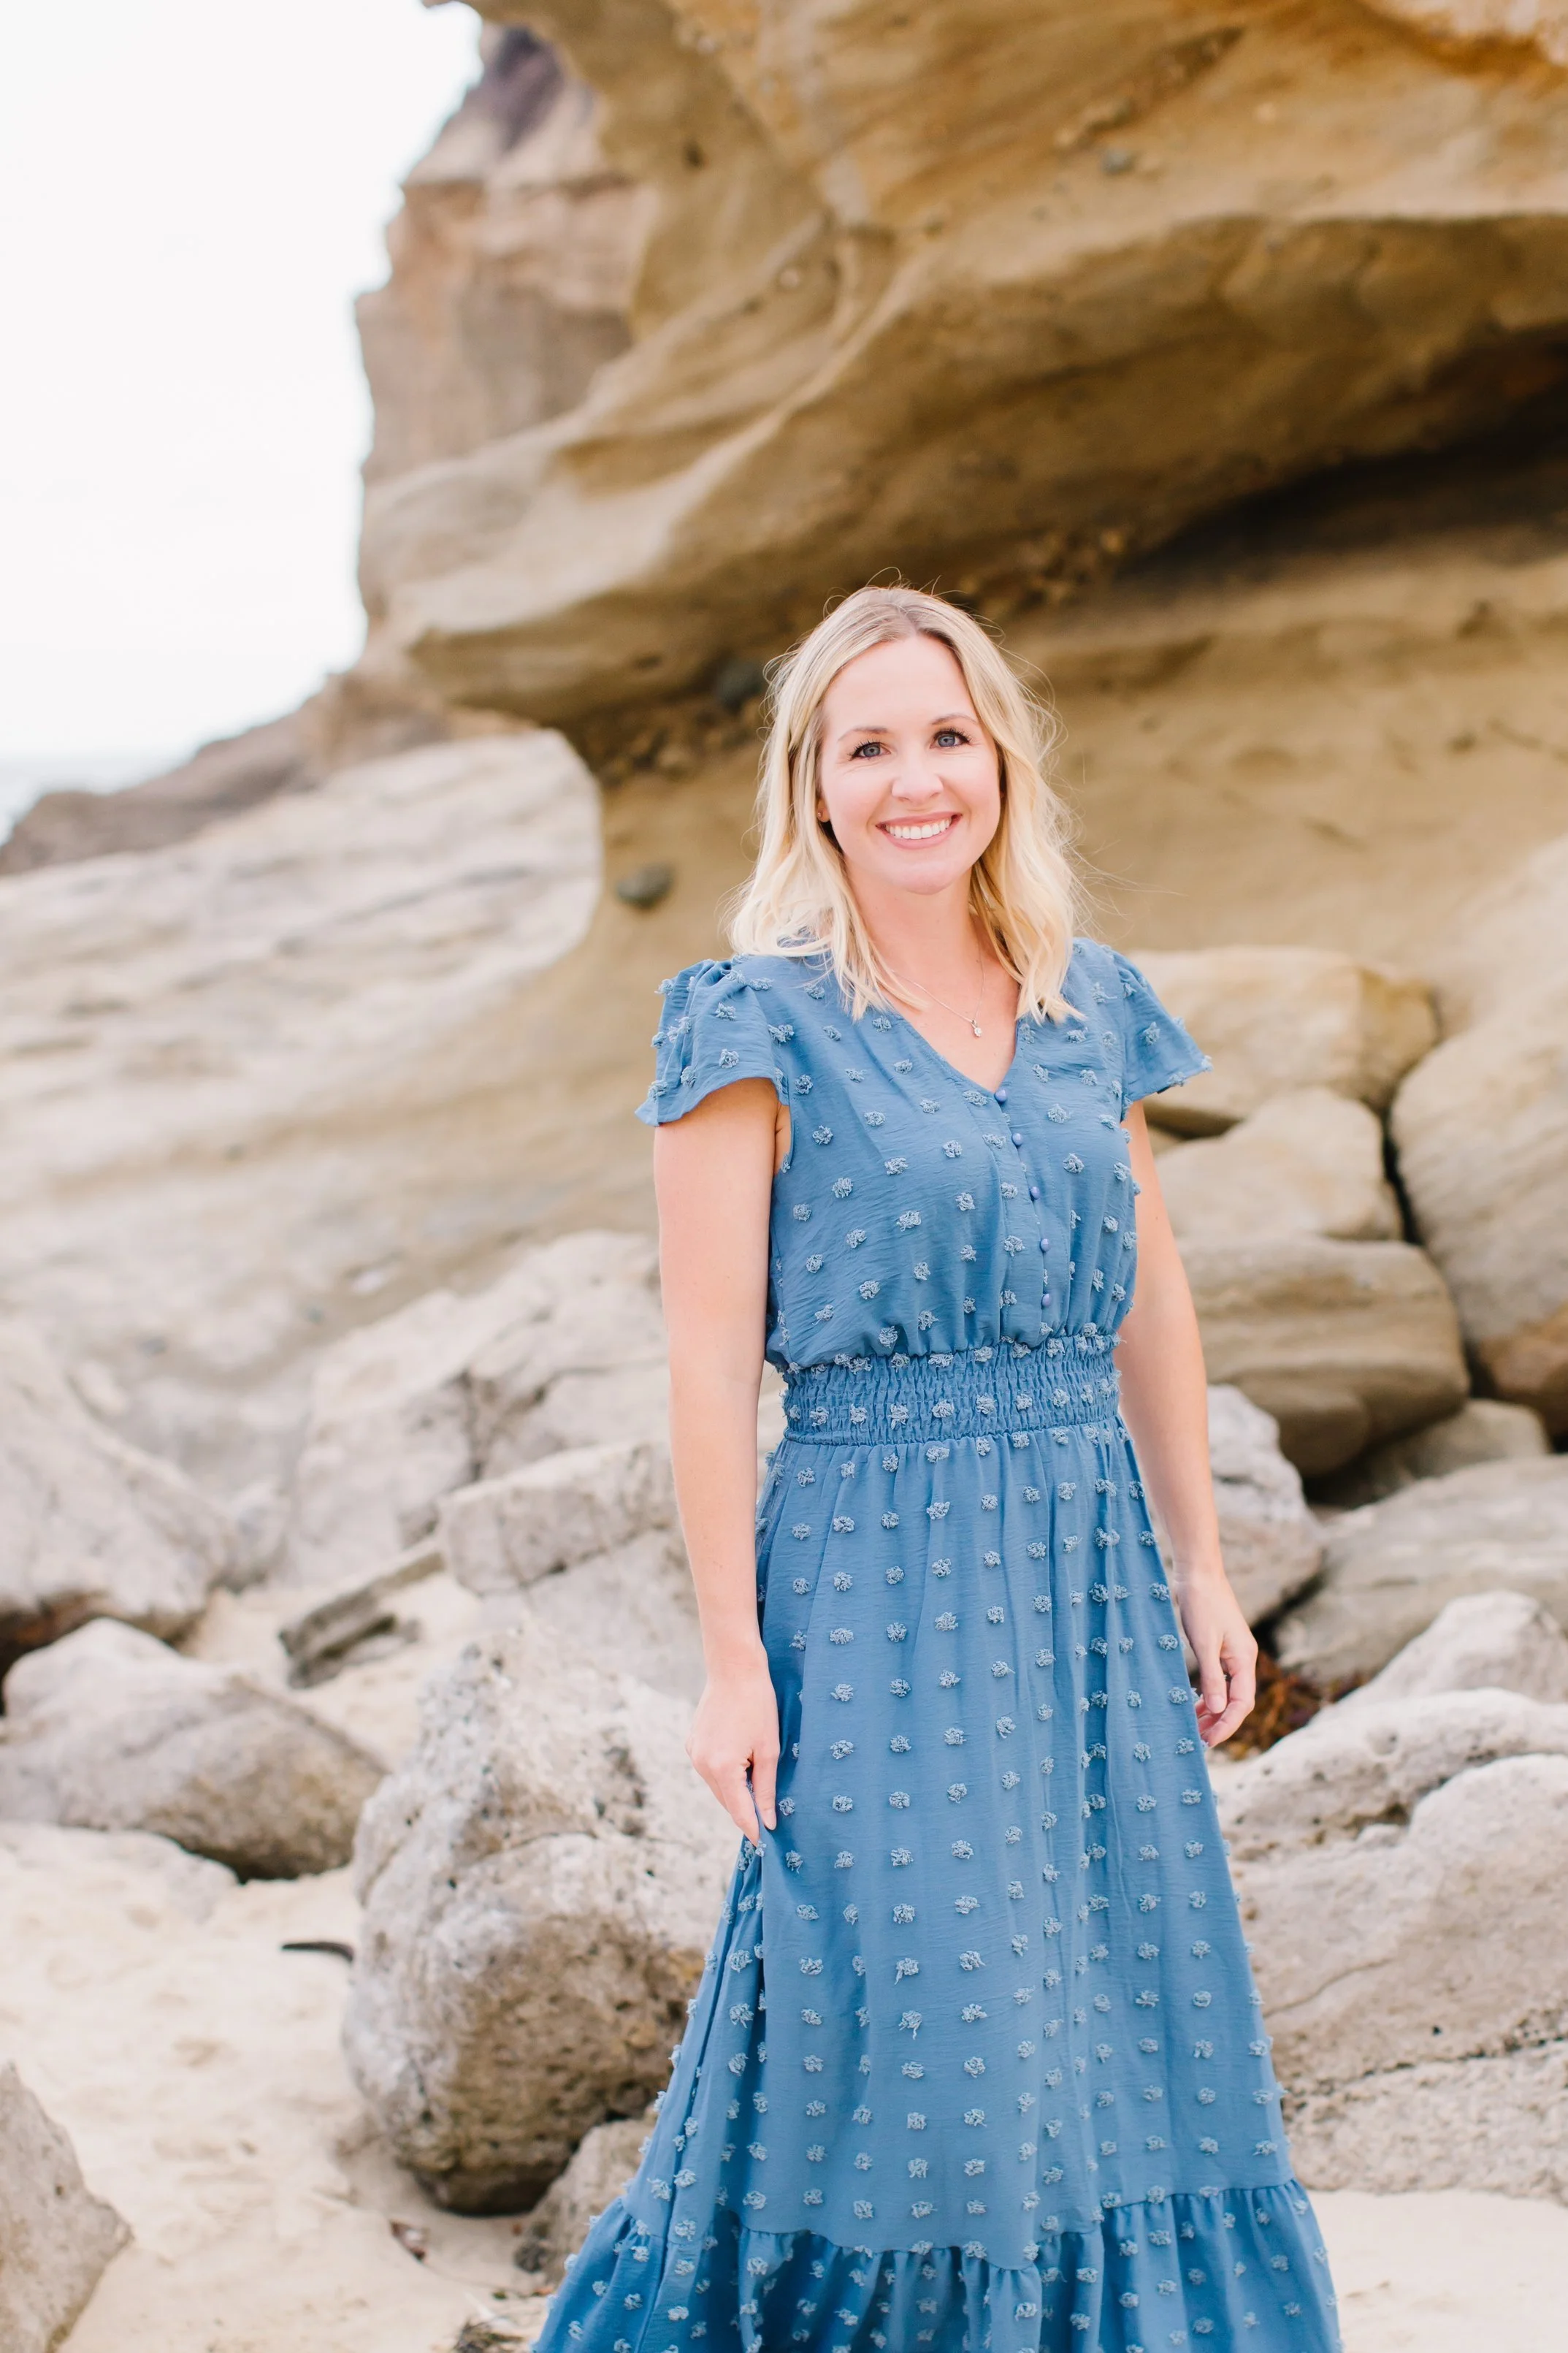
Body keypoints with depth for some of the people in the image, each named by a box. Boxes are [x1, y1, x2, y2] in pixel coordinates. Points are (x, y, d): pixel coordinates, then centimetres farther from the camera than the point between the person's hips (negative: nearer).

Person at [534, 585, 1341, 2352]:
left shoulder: (1092, 1006, 10)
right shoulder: (759, 1020, -7)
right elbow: (708, 1352, -9)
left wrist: (1199, 1570, 14)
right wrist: (732, 1654, -11)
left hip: (1090, 1558, 6)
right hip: (881, 1565, -5)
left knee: (1131, 2009, 10)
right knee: (913, 2029, -2)